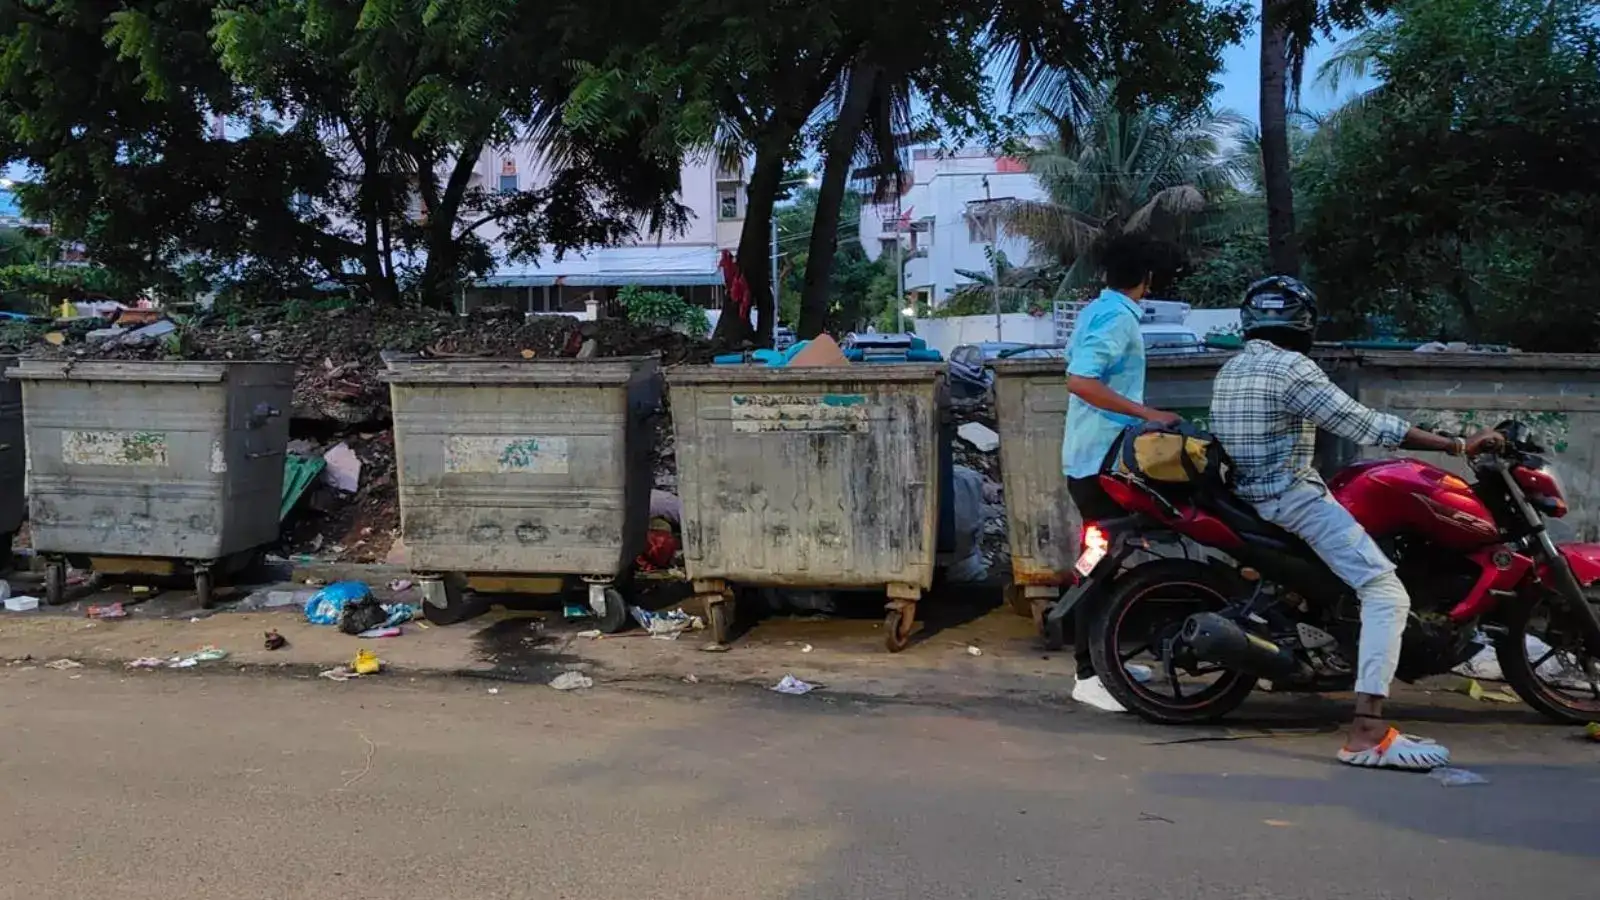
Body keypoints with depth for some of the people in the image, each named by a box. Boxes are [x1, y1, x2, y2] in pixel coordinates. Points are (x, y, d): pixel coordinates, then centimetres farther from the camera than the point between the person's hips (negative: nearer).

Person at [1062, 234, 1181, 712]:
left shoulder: (1094, 310, 13)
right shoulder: (1119, 317, -16)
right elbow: (1079, 381, -27)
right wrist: (1146, 413, -26)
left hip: (1091, 453, 10)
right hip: (1103, 457, -10)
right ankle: (1088, 675, -6)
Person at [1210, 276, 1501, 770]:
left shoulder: (1227, 372, 14)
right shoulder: (1291, 367, -13)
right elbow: (1365, 426, -16)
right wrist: (1457, 445, -12)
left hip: (1247, 497, 10)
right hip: (1296, 499, -10)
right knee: (1386, 592, -15)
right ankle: (1367, 732, -28)